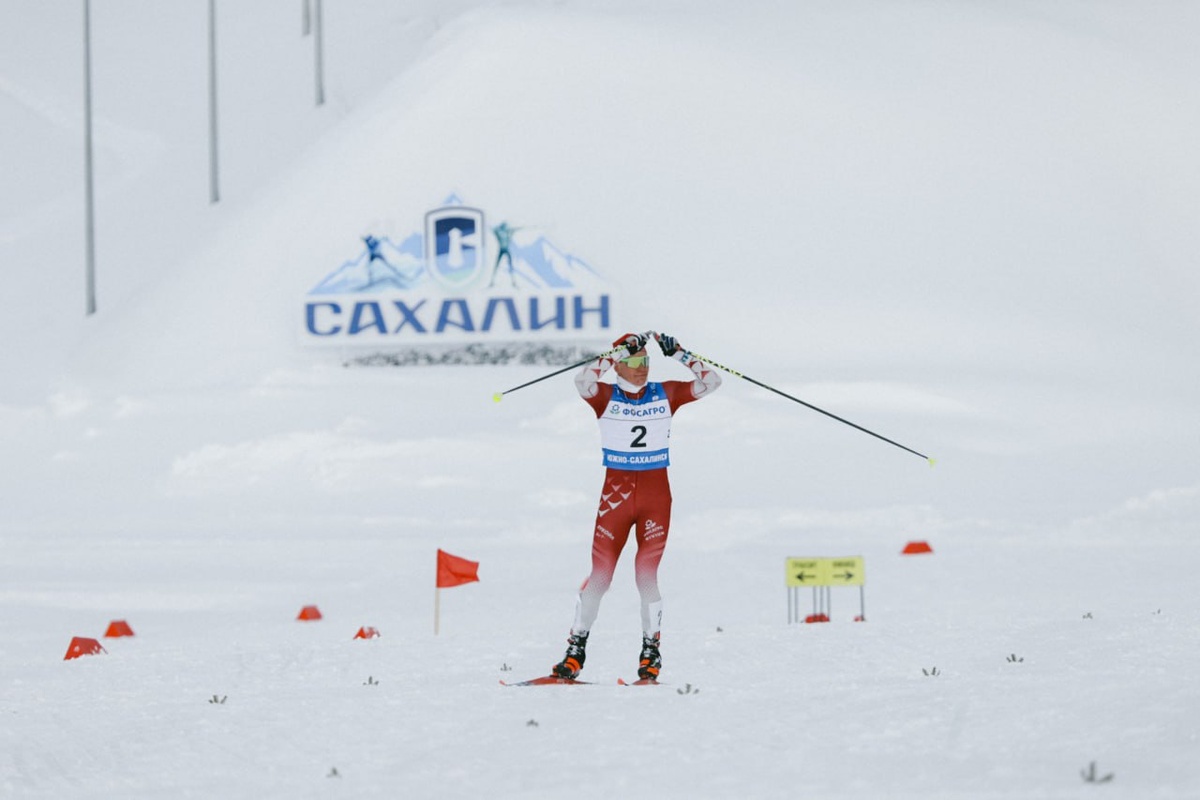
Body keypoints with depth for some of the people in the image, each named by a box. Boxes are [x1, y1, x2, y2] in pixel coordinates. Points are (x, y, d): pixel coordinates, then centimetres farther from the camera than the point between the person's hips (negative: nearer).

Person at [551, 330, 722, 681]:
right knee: (599, 575, -4)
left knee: (647, 575, -4)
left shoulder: (665, 395, 5)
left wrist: (678, 353, -8)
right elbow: (583, 380, -22)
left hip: (656, 496, 1)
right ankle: (575, 651, 3)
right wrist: (620, 351, -23)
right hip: (616, 494, -1)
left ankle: (651, 652, 9)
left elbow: (710, 382, -2)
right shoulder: (606, 396, -1)